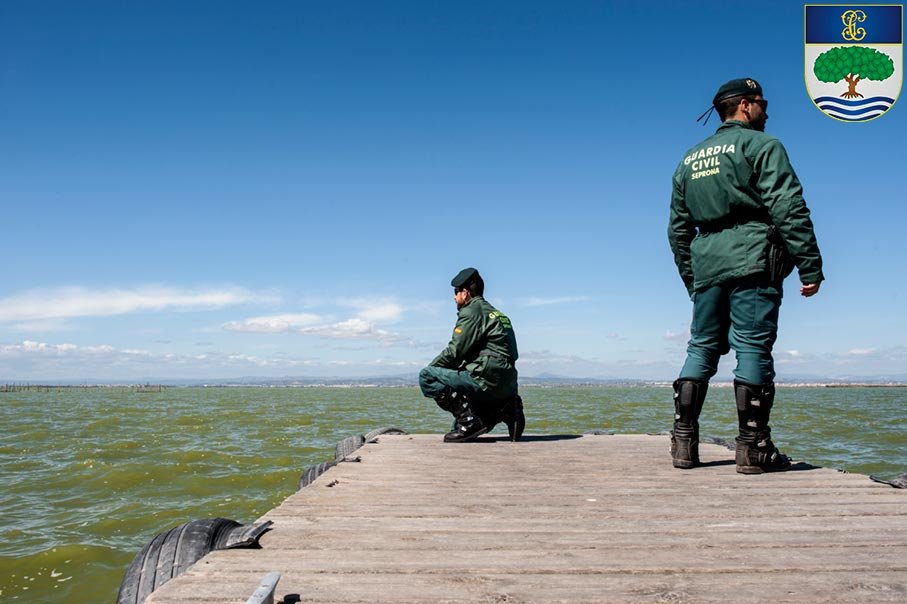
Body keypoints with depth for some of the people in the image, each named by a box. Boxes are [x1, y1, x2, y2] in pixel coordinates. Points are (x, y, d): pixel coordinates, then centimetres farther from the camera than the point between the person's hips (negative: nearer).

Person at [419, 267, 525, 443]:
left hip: (487, 380, -10)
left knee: (427, 377, -8)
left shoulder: (472, 311, -6)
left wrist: (431, 367, 5)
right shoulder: (494, 312, 23)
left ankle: (468, 422, -14)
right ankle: (505, 410, 10)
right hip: (507, 386, 10)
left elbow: (455, 351, -12)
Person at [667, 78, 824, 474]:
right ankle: (753, 448, -4)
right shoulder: (760, 144, 3)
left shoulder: (690, 159, 23)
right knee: (753, 349, -6)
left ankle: (684, 442, 6)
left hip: (705, 262, 6)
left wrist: (691, 279, 26)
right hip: (752, 257, -6)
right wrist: (810, 266, -10)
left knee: (701, 349, 9)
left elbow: (678, 227, 22)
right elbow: (789, 207, -9)